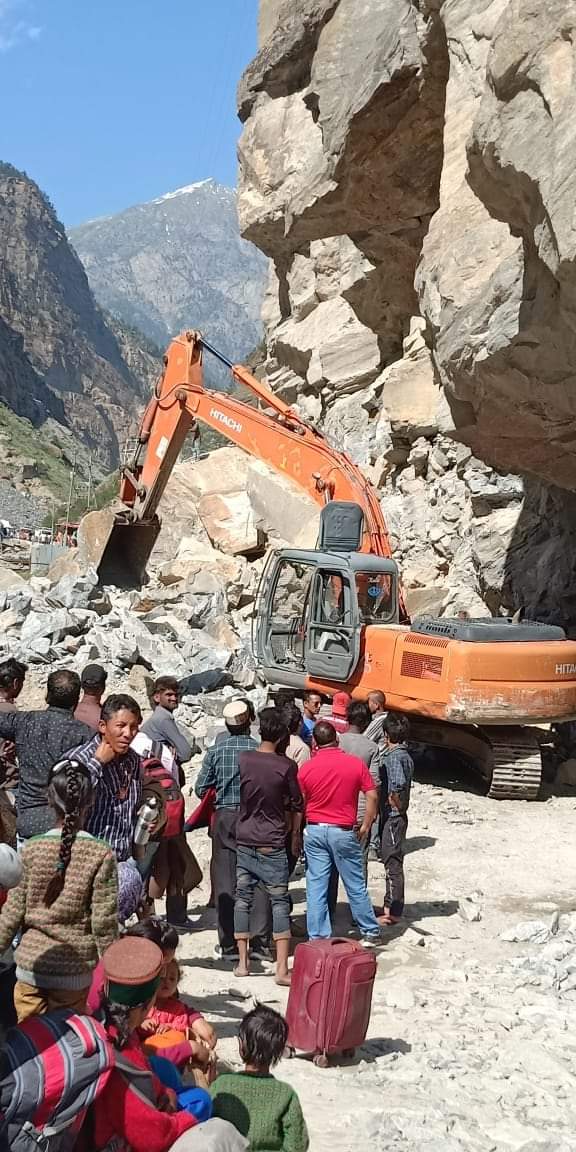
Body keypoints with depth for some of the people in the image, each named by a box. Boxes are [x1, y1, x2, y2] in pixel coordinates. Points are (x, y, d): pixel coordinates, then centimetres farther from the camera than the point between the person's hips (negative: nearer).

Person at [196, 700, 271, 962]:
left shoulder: (216, 750, -2)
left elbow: (201, 789, 1)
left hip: (225, 818, 1)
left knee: (225, 881, 5)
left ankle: (229, 945, 4)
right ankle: (259, 940, 3)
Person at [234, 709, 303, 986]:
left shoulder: (241, 760, -3)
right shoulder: (287, 766, -9)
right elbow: (296, 804, 0)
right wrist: (295, 834, 15)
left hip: (244, 841, 3)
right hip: (272, 845, -3)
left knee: (243, 898, 11)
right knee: (280, 902, 2)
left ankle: (243, 962, 15)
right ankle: (282, 969, -2)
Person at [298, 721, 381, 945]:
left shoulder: (306, 768, -5)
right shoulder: (356, 764, -6)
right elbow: (372, 797, -7)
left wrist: (300, 831, 15)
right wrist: (365, 827, 3)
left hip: (314, 831, 1)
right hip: (344, 832, -1)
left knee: (316, 886, 6)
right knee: (355, 885, 10)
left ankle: (318, 937, 8)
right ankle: (370, 932, 20)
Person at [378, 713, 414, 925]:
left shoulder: (393, 757, -18)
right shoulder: (405, 755, 12)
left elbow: (397, 784, -32)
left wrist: (397, 804, -19)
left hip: (392, 816, -9)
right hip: (397, 815, 9)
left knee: (393, 863, -3)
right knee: (392, 862, 17)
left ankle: (393, 913, 3)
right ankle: (390, 906, 27)